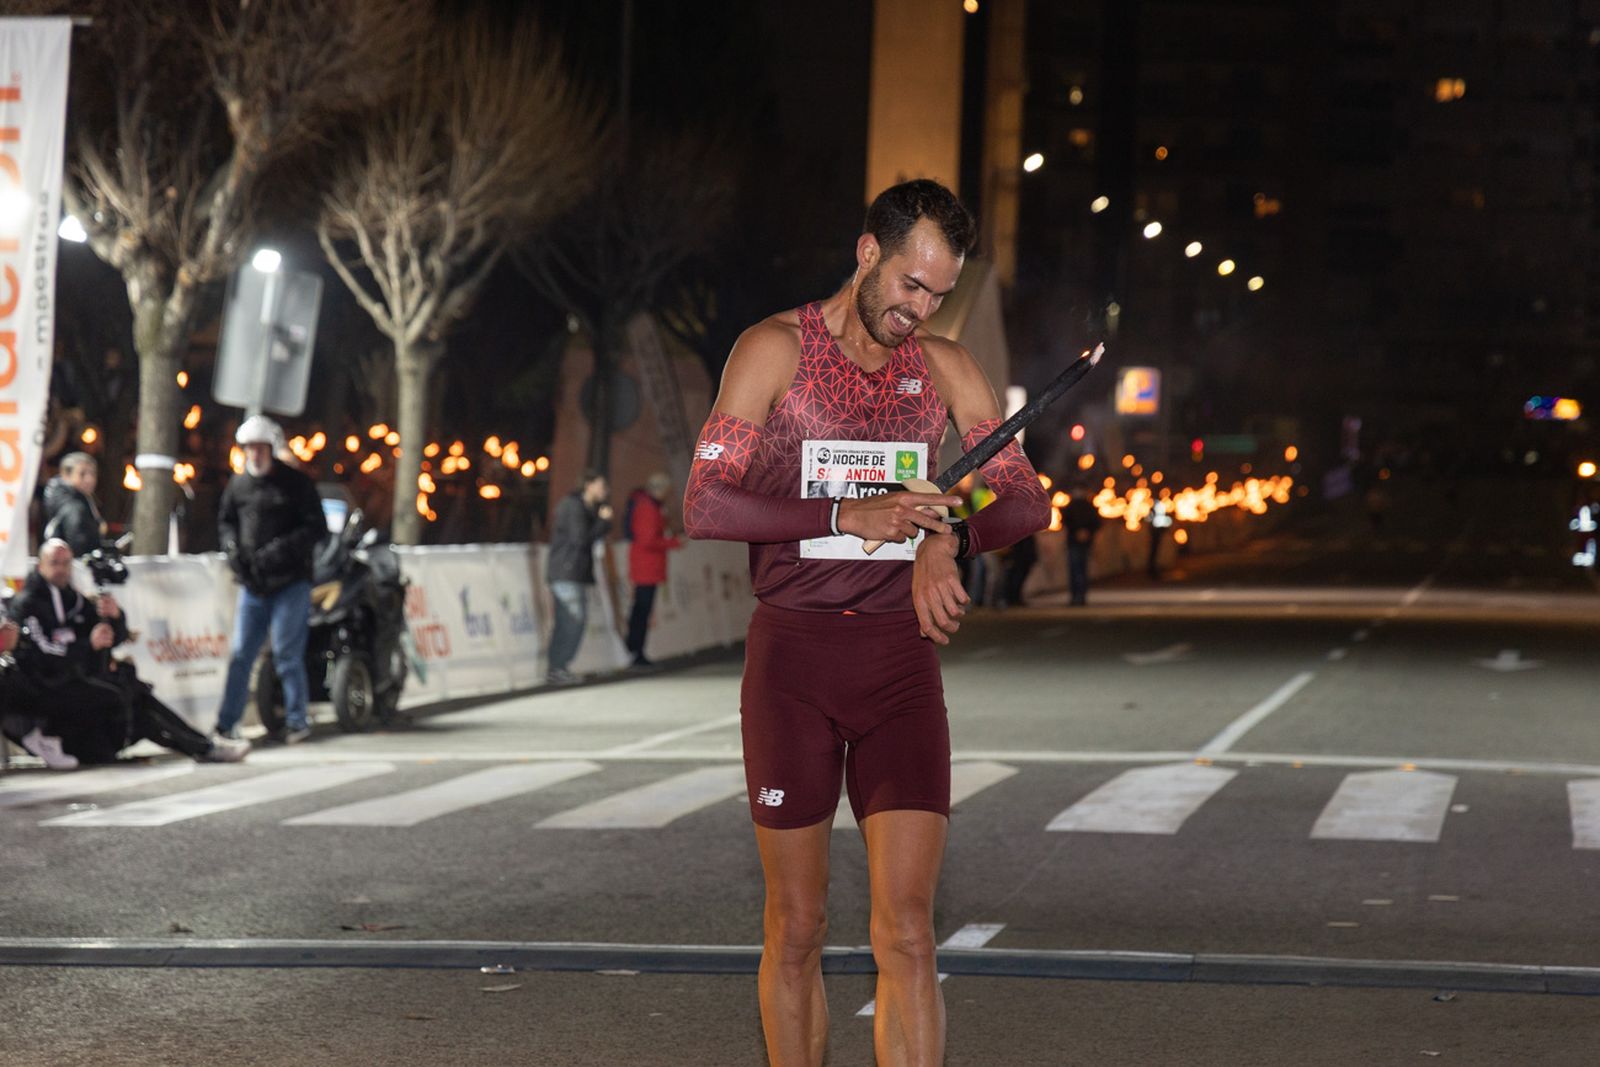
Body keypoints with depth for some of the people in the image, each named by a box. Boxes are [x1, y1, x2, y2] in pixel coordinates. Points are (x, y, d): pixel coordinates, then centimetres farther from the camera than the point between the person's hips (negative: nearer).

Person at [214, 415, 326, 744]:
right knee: (240, 654, 4)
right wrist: (231, 544, 1)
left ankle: (297, 721, 5)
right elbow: (225, 519, 22)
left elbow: (317, 526, -7)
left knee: (287, 654, -5)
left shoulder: (295, 483, -5)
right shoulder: (238, 484, 9)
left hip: (290, 583, -4)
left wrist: (283, 548, -18)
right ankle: (226, 723, 8)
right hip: (252, 583, 4)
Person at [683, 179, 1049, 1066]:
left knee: (907, 933, -8)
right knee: (795, 928, 6)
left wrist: (948, 537, -16)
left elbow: (1026, 500, 6)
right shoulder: (777, 350, -2)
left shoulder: (944, 367, 9)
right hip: (792, 651, -2)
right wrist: (850, 515, -20)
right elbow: (704, 506, -10)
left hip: (900, 655, 2)